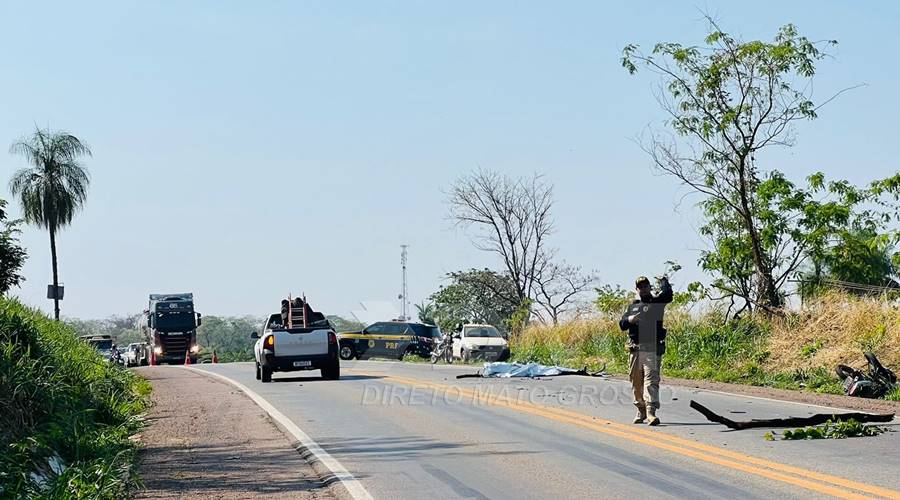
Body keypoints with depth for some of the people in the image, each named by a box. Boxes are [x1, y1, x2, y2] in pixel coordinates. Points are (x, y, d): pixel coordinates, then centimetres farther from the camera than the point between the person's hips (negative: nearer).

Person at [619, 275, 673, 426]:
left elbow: (667, 295, -16)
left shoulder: (657, 302, 6)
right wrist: (629, 320, -11)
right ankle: (641, 410, 25)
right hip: (635, 349, 5)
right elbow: (622, 325, 10)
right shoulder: (632, 306, 17)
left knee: (651, 380, -14)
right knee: (636, 382, 11)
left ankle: (651, 412, -23)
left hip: (652, 349, -4)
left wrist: (664, 282, -1)